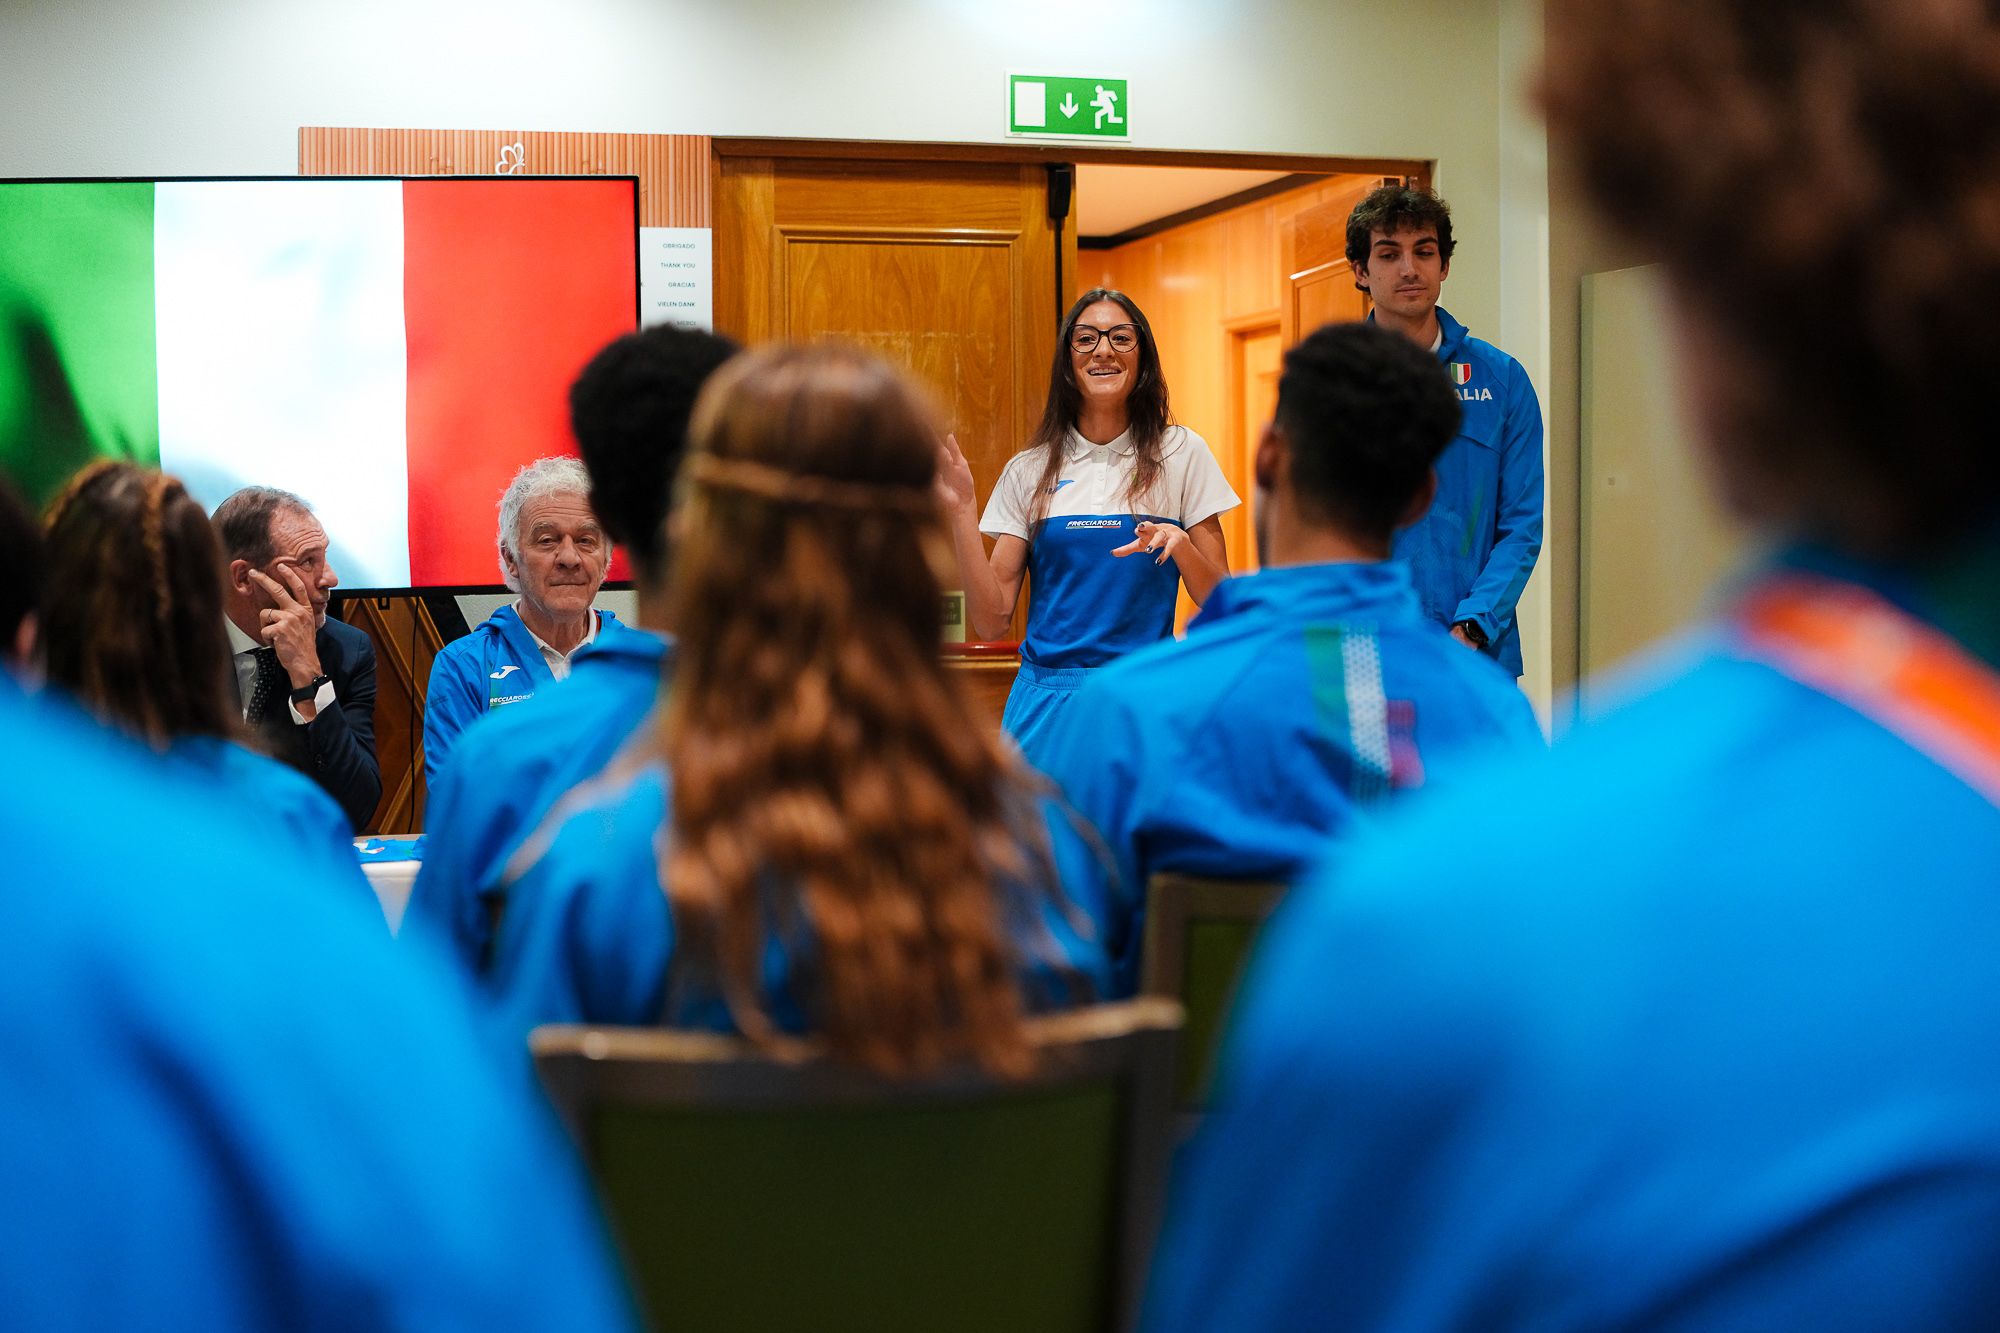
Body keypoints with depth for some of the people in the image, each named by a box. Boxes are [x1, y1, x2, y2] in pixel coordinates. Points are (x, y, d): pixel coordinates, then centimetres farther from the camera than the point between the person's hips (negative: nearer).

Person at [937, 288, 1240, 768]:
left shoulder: (1180, 454, 4)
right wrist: (961, 512, -5)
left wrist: (1180, 546, -16)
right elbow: (992, 621, 2)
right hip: (1045, 701, 1)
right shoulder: (1028, 471, 7)